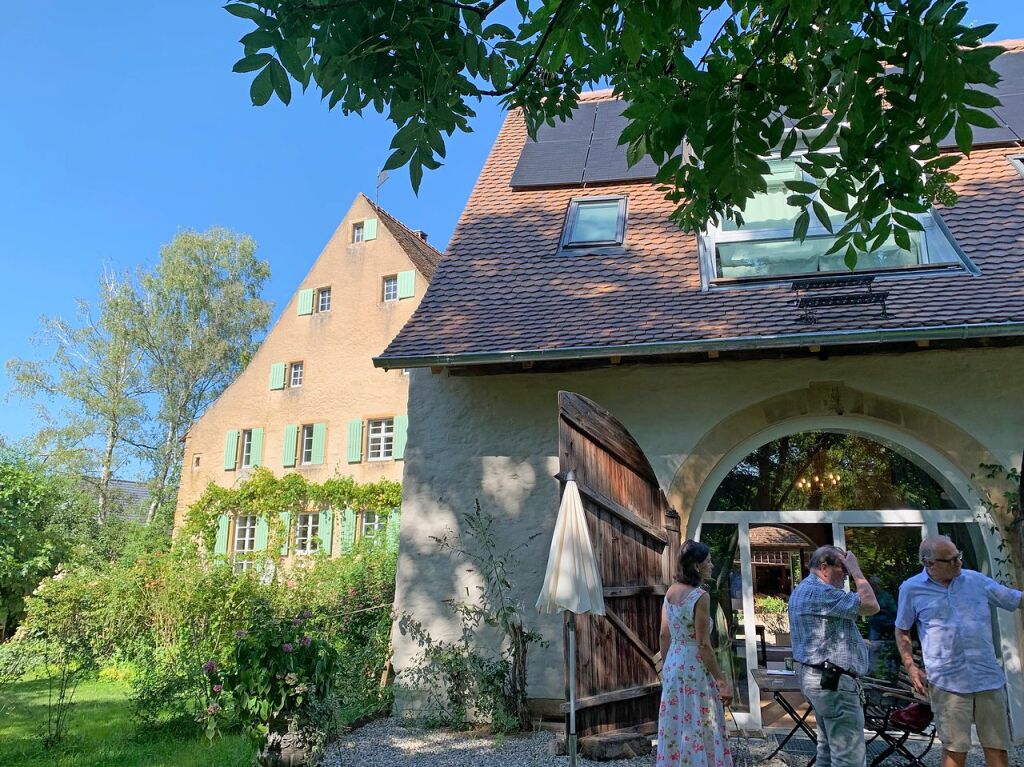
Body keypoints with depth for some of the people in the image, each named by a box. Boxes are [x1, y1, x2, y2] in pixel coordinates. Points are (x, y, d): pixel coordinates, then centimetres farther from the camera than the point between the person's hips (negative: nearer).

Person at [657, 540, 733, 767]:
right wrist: (722, 681, -12)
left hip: (673, 666, 7)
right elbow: (703, 645, -18)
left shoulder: (670, 592, 4)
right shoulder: (700, 596, -18)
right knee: (698, 730, 5)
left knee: (674, 729, 15)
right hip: (695, 669, -7)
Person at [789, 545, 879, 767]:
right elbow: (871, 606, -19)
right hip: (834, 682, -11)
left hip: (817, 677, 11)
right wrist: (855, 569, -11)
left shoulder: (802, 590, 15)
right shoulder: (820, 592, -20)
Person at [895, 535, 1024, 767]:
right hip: (947, 682, -3)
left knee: (998, 747, 8)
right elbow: (901, 631, 9)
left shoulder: (976, 580, 7)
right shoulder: (911, 589, 0)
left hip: (989, 678, 3)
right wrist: (911, 666, -1)